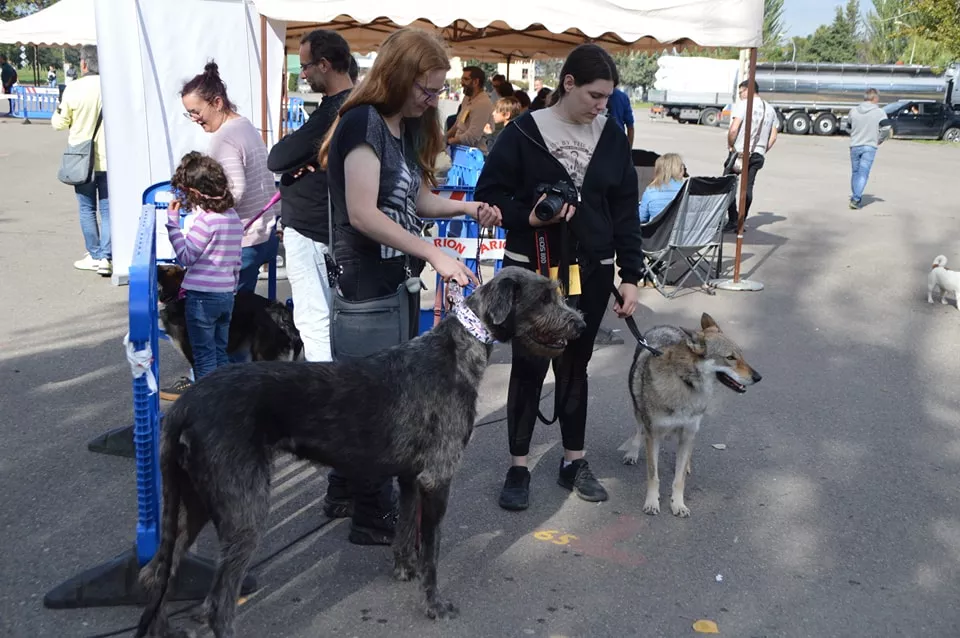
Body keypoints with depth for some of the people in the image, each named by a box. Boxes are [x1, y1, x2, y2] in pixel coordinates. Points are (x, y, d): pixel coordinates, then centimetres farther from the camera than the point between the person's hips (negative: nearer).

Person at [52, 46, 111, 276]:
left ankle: (94, 255, 14)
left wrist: (58, 111, 19)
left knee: (87, 209, 11)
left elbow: (59, 123, -1)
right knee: (107, 209, 5)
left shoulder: (73, 89, -10)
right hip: (108, 159, 1)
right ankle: (106, 257, -1)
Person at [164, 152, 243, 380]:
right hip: (226, 294, 8)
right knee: (220, 353, 17)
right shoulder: (234, 216, 8)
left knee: (204, 356, 3)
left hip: (202, 295, -8)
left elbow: (186, 257, -15)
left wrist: (172, 222, -13)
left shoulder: (206, 219, -18)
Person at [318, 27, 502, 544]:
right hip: (369, 284, -9)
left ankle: (347, 488, 34)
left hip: (400, 280, 9)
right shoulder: (364, 122, -16)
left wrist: (466, 208, -1)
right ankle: (373, 518, 15)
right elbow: (362, 214, -23)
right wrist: (435, 254, -24)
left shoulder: (408, 129, 12)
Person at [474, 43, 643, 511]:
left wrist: (630, 275, 0)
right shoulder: (524, 132, -7)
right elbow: (488, 194, -4)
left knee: (575, 366, 13)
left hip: (590, 273, 3)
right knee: (528, 366, 4)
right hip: (532, 270, -3)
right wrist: (528, 217, -21)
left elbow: (626, 211, 5)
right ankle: (518, 468, 17)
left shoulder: (612, 138, 3)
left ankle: (574, 462, 27)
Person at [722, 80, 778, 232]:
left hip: (740, 152, -6)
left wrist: (730, 145, -5)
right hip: (758, 155, 6)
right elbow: (773, 137, 10)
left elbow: (733, 129, -19)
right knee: (748, 187, 9)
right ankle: (741, 222, 10)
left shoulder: (742, 105, -8)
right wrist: (763, 151, 15)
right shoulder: (770, 109, 12)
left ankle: (733, 222, -5)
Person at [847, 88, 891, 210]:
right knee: (863, 174, -5)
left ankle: (855, 197, 22)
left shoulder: (853, 110, 3)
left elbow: (849, 127, 12)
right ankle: (856, 198, -17)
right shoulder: (879, 112, -6)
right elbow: (886, 128, -11)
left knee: (855, 172, 15)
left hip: (854, 146, 3)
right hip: (869, 146, -3)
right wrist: (879, 140, 3)